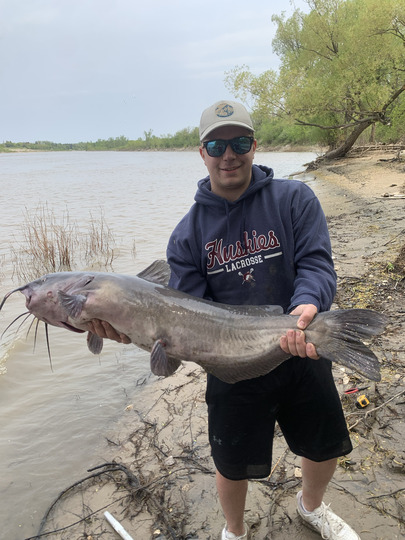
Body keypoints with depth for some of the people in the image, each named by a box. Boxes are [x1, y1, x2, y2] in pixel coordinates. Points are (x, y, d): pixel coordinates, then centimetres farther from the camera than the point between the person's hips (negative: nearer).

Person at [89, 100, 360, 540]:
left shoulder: (293, 199, -5)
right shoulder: (188, 232, -4)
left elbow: (317, 264, -15)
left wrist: (306, 306, -36)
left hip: (304, 354, 1)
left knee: (326, 447, 21)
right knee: (233, 466, 15)